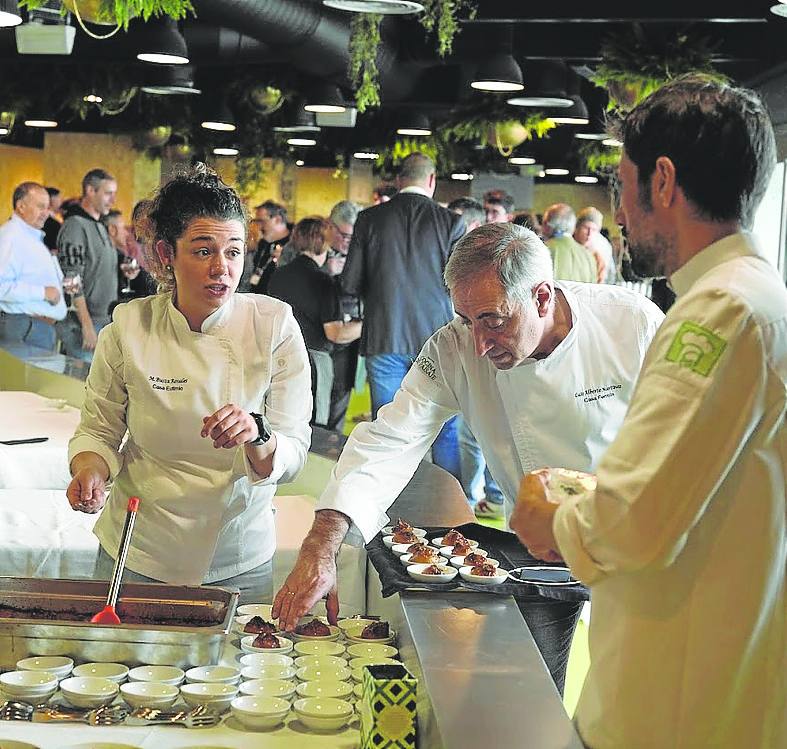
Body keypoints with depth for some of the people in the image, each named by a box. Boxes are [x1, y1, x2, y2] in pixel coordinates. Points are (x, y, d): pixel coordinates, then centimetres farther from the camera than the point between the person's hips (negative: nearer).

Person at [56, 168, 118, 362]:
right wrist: (87, 324, -21)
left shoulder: (100, 227, 18)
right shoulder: (75, 226, -12)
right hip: (80, 323, -9)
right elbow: (71, 281, -18)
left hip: (104, 320, 9)